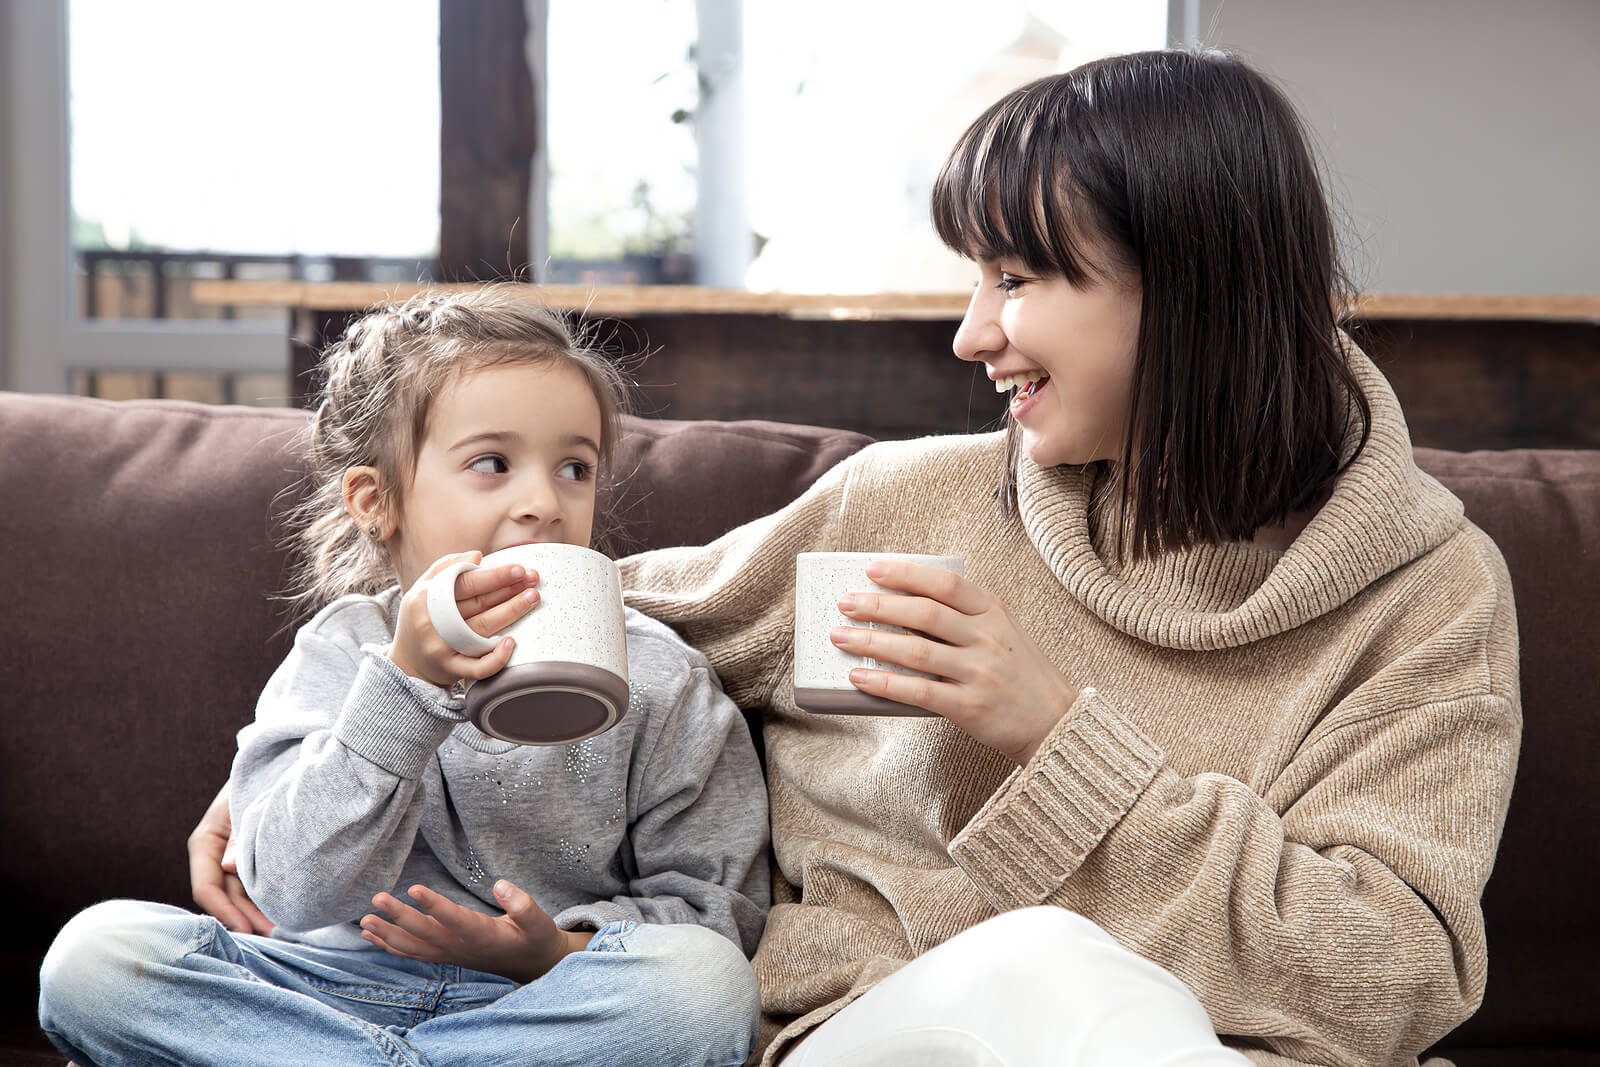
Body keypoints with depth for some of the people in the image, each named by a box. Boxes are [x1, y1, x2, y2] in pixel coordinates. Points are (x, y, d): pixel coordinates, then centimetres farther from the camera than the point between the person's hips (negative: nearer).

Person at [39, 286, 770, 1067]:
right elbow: (298, 898, -15)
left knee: (707, 985, -33)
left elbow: (715, 903, 1)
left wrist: (560, 952, -18)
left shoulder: (656, 681, 0)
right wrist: (405, 685, -26)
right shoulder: (340, 655, 0)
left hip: (544, 1000, 0)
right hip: (337, 986, 0)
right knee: (94, 953, -19)